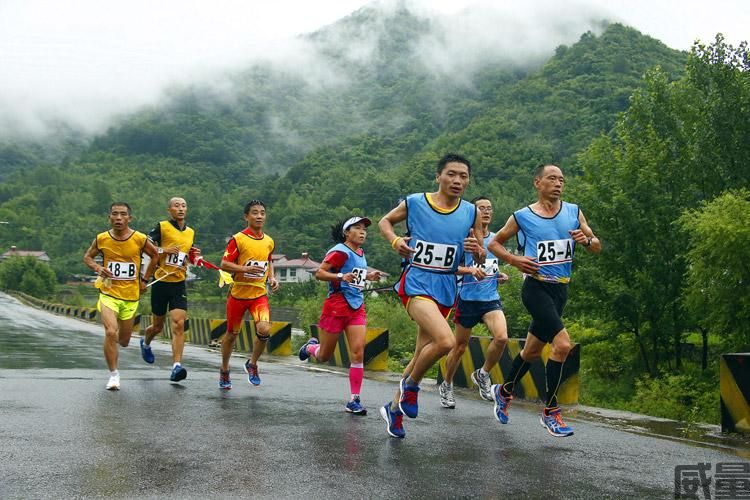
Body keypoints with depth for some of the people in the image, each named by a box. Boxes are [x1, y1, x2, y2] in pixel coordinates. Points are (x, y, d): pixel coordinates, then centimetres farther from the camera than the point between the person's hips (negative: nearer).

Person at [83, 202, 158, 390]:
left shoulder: (140, 239, -8)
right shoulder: (102, 239, -6)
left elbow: (155, 255, 9)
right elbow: (87, 256, 10)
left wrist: (144, 279, 6)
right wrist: (97, 268, -11)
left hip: (131, 296, 1)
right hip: (108, 293, -1)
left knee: (124, 341, 10)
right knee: (110, 332, -20)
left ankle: (118, 334, 49)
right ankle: (113, 374, -4)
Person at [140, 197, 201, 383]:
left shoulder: (191, 232, 12)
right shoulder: (161, 227, -5)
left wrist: (193, 256, 6)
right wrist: (164, 250, -21)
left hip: (179, 284, 3)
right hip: (161, 282, -3)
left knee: (179, 324, -13)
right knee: (158, 326, 12)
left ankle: (177, 366, -18)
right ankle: (145, 343, 47)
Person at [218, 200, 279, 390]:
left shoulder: (269, 241, 6)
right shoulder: (238, 239, -9)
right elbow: (224, 264, -10)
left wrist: (272, 277, 5)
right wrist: (246, 269, -24)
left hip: (259, 293, 3)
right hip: (238, 292, -2)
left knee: (264, 329, -19)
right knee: (232, 333, 11)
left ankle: (252, 364, 7)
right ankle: (224, 370, 33)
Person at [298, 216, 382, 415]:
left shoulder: (360, 252, 12)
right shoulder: (340, 251, -12)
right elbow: (319, 273, -15)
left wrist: (368, 276, 11)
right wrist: (341, 276, -29)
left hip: (357, 308, 6)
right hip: (336, 306, -6)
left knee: (358, 352, -9)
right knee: (324, 356, 8)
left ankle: (354, 400, -3)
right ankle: (311, 346, 45)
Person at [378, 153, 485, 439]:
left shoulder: (470, 212, 3)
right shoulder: (414, 203, -5)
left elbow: (481, 260, 9)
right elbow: (385, 221, 13)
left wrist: (477, 250, -14)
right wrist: (395, 241, -7)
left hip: (446, 288, 5)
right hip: (416, 283, -5)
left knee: (422, 355, 12)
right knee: (445, 341, -26)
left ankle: (394, 409, 32)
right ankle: (411, 385, 1)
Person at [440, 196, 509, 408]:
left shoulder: (496, 238, 12)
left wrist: (500, 275, 7)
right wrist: (470, 270, -26)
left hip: (491, 298, 4)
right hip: (468, 298, -4)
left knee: (502, 337, -20)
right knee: (460, 347, 6)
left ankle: (483, 374, 5)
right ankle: (446, 385, 29)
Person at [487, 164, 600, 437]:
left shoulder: (574, 212, 7)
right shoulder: (522, 217, -4)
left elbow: (597, 247, 11)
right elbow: (494, 243, 8)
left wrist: (587, 239, -12)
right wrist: (514, 260, -9)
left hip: (560, 290, 5)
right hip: (536, 287, -5)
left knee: (532, 350, 16)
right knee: (562, 344, -21)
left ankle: (504, 391, 40)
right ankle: (550, 411, -8)